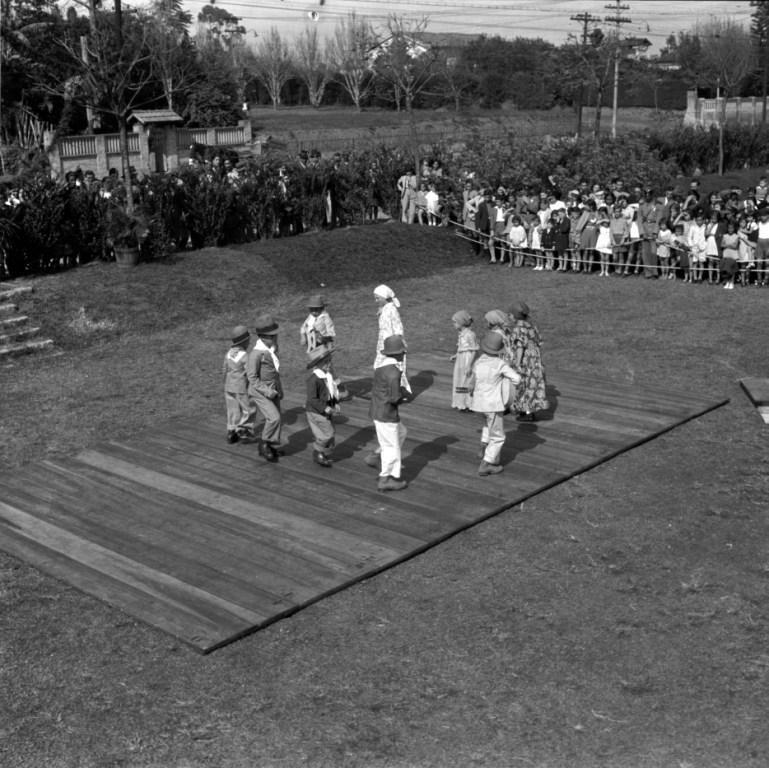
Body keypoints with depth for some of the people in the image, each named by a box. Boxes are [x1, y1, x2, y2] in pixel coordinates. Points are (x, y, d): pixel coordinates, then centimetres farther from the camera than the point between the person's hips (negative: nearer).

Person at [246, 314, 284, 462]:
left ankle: (269, 449, 26)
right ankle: (265, 444, 3)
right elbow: (252, 377, -18)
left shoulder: (273, 348, 3)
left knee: (278, 420, 9)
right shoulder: (256, 353, -21)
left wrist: (279, 389, 15)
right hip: (259, 392, -8)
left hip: (273, 391, 8)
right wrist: (267, 391, -22)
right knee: (274, 418, -19)